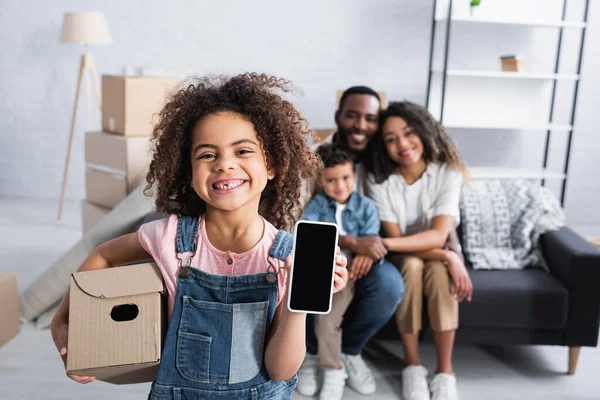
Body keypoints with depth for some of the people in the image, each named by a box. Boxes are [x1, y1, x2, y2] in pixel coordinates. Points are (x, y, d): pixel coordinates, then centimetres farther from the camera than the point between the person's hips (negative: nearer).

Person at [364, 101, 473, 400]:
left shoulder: (448, 173, -18)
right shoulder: (379, 179, -18)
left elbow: (438, 236, -28)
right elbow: (395, 239, -20)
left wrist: (383, 244, -42)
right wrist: (449, 258, -32)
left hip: (439, 254, 0)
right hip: (401, 258, 0)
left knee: (439, 271, -33)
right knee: (412, 265, -33)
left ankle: (445, 370, -20)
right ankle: (411, 365, -19)